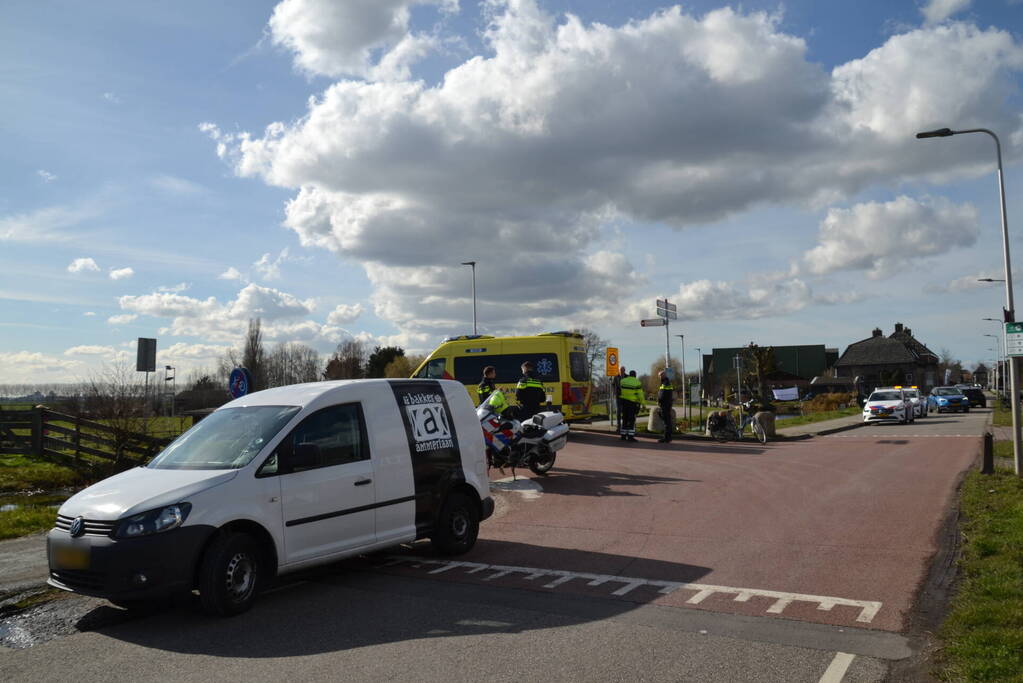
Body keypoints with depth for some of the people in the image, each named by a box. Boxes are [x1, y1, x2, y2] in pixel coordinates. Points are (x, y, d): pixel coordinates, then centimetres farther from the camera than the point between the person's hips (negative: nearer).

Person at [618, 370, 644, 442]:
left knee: (625, 419, 12)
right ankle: (630, 436, -9)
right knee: (632, 420, -3)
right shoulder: (637, 383, -10)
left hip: (624, 401, 5)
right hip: (633, 403, -5)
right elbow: (640, 395, -11)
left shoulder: (623, 381, 3)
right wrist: (643, 404, -4)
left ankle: (623, 435, 12)